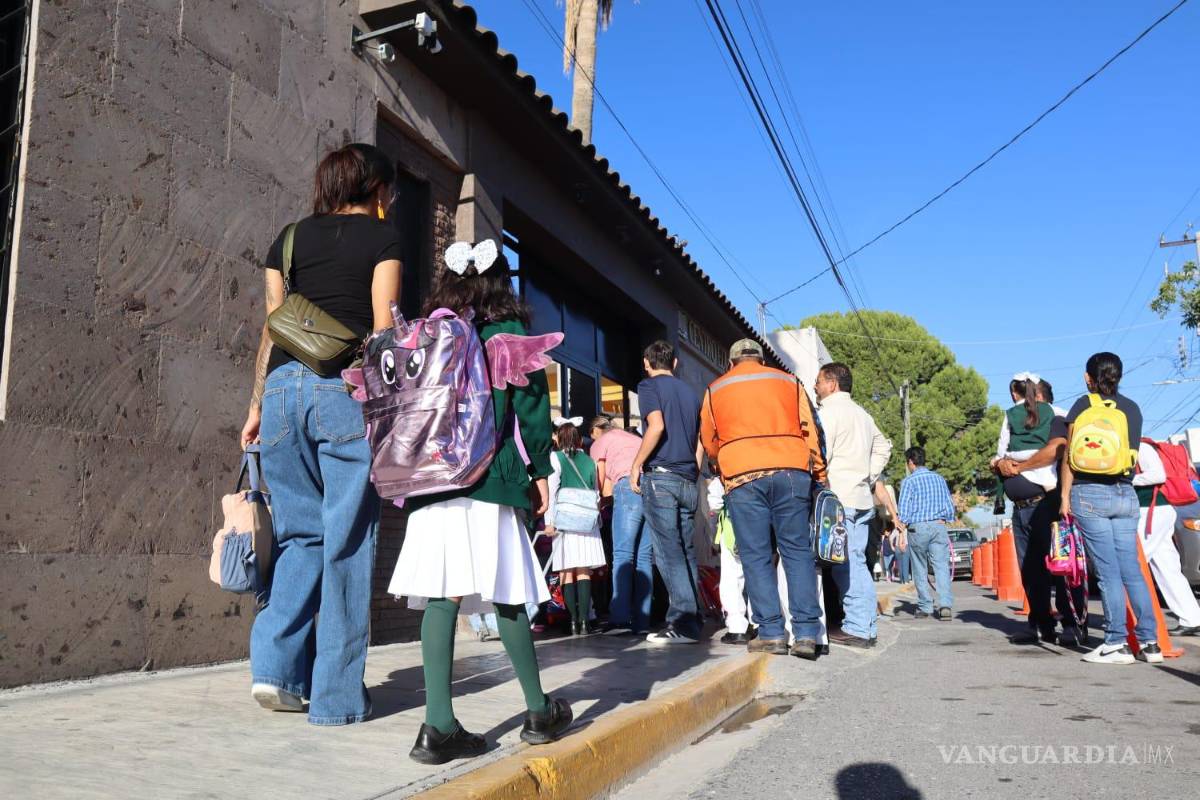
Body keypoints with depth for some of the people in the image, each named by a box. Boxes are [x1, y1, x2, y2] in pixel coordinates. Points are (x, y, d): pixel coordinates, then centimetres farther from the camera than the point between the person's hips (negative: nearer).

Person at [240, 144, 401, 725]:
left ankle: (277, 664, 4)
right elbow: (383, 326, -1)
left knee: (302, 530, 16)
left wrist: (257, 404, 16)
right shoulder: (382, 236, 9)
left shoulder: (290, 237, 20)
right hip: (348, 384, -4)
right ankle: (337, 695, 5)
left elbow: (272, 327, 15)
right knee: (347, 539, 0)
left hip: (286, 384, 5)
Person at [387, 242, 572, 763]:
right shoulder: (510, 333, 5)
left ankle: (439, 725, -3)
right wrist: (540, 471, 6)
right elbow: (531, 404, 1)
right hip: (489, 477, -3)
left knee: (442, 594, 0)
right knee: (505, 594, 4)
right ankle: (539, 711, 17)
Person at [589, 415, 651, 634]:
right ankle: (641, 621, -1)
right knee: (644, 556, 4)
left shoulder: (599, 443, 19)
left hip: (631, 485, -5)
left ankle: (620, 616, -16)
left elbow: (604, 488, 12)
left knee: (622, 553, -6)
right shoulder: (634, 437, 36)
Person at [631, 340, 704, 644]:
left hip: (660, 476, -6)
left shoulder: (649, 386, 0)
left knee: (669, 551, -7)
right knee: (686, 552, 9)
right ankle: (691, 619, 10)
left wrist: (636, 465, -10)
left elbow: (657, 426, -16)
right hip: (688, 481, 6)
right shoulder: (690, 393, 20)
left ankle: (684, 623, -10)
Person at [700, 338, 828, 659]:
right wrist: (820, 475, 15)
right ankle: (807, 632, 0)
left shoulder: (715, 389, 16)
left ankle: (771, 632, -1)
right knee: (798, 551, 5)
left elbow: (709, 442, 20)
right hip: (791, 472, 1)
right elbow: (810, 432, 11)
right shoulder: (789, 382, 17)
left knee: (756, 555, 2)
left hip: (741, 476, -1)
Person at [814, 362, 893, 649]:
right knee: (857, 562, 9)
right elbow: (883, 447, 29)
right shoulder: (862, 414, 21)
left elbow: (819, 456, -15)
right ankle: (865, 627, 10)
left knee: (845, 564, -7)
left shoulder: (828, 411, -7)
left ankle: (857, 628, -6)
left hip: (838, 498, -9)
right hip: (862, 498, 9)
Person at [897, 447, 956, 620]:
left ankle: (925, 607, 10)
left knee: (920, 569, 7)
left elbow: (904, 509, -6)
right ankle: (945, 604, -16)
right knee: (942, 566, -2)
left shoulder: (908, 481, -2)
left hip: (918, 527, -3)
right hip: (939, 526, 3)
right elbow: (950, 505, 13)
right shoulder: (939, 478, 11)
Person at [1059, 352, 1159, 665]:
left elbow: (1070, 454, -4)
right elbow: (1131, 453, 17)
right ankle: (1149, 642, 7)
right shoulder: (1133, 408, 13)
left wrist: (1065, 494, -1)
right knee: (1132, 569, 7)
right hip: (1125, 494, 5)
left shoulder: (1084, 405, -1)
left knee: (1108, 571, -5)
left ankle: (1116, 644, -3)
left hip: (1090, 493, -4)